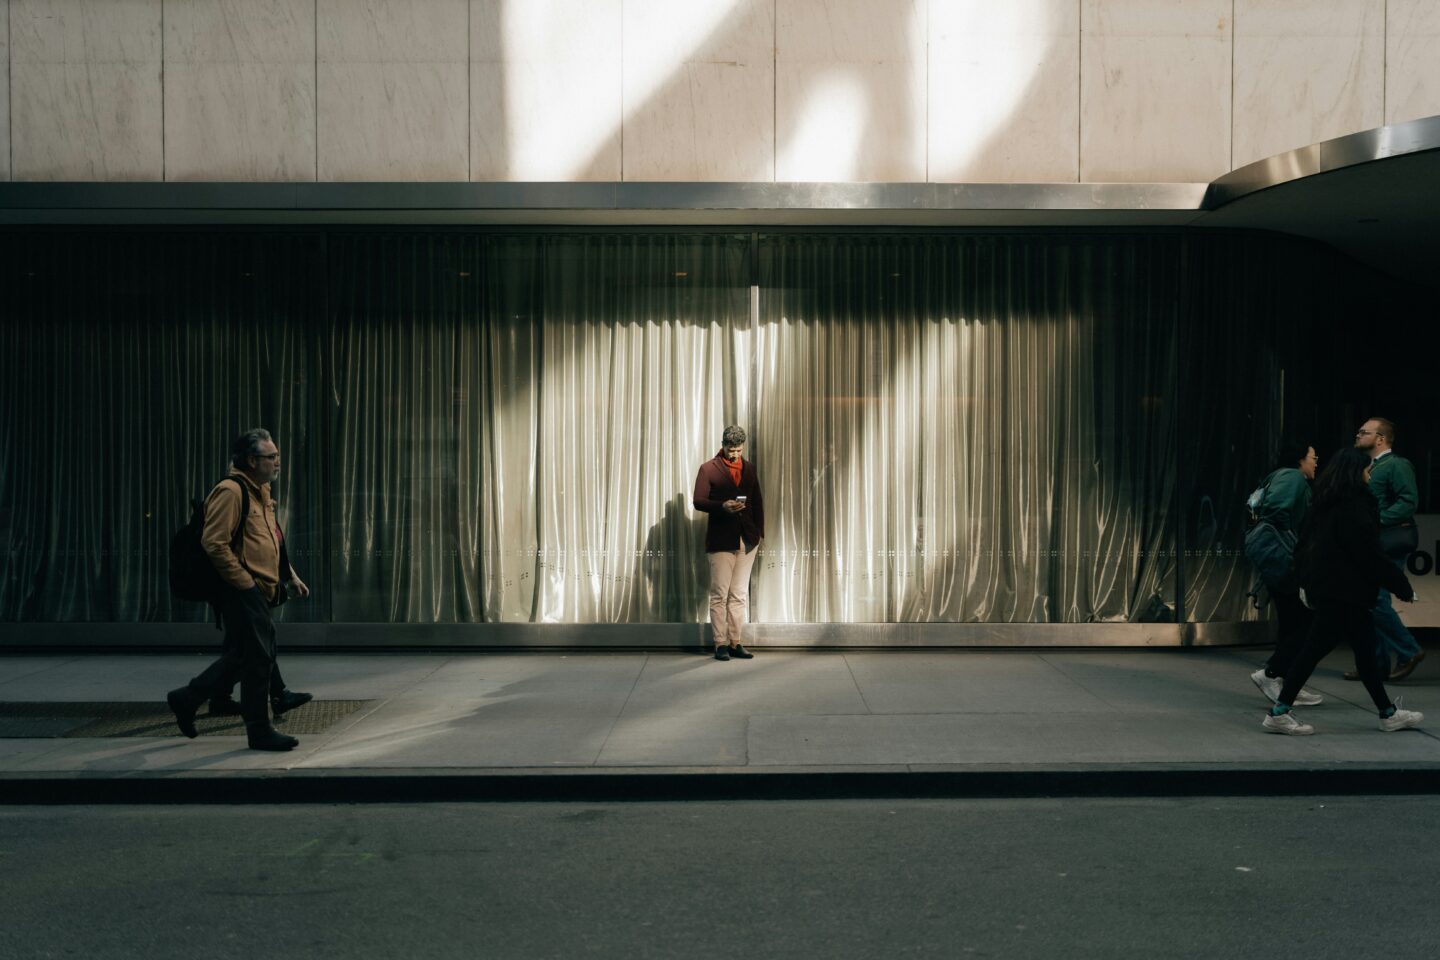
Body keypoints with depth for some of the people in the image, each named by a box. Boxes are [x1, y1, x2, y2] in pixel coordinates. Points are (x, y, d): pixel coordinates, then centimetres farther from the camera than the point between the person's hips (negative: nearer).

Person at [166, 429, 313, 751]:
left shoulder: (260, 492, 17)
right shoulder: (230, 492, -15)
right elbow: (215, 544, -22)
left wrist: (290, 575, 20)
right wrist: (246, 583, -20)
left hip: (258, 592, 10)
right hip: (242, 592, -10)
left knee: (240, 657, 16)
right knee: (258, 658, -4)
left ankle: (187, 699, 29)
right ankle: (259, 731, 6)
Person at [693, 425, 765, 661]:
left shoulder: (749, 468, 11)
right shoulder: (708, 468, -2)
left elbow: (758, 502, 15)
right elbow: (698, 501, -6)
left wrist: (760, 533, 10)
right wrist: (722, 506, -22)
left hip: (747, 539, 4)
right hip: (721, 541, -4)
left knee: (740, 595, 8)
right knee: (719, 595, -1)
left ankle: (735, 643, 14)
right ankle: (721, 644, 5)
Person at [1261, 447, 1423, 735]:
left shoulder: (1323, 504, 11)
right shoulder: (1355, 507, -16)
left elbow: (1304, 543, 16)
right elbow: (1371, 556, -17)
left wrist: (1304, 580, 23)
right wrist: (1403, 587, -8)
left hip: (1322, 586, 10)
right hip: (1343, 592, -10)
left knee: (1365, 649, 14)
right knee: (1316, 647, -3)